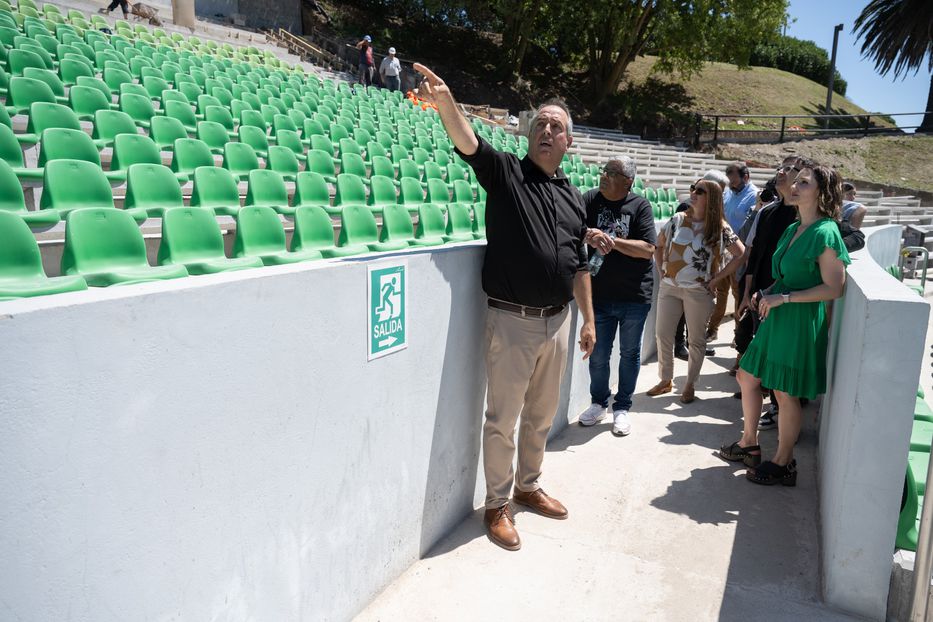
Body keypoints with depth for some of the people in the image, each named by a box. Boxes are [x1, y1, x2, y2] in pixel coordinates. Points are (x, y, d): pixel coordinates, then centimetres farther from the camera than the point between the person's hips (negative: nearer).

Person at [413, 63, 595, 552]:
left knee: (542, 415, 19)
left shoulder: (572, 196, 12)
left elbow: (579, 265, 16)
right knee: (503, 418, 5)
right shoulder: (506, 173, -3)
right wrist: (444, 101, -43)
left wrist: (588, 319, 14)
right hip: (512, 321, -5)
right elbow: (468, 143, -24)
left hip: (557, 320, 6)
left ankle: (528, 486, 39)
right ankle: (497, 504, 23)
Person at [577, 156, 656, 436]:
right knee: (598, 355, 10)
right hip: (600, 295, 1)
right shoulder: (591, 199, 0)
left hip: (635, 296, -1)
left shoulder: (640, 206, -5)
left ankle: (622, 408, 28)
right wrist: (589, 234, -28)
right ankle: (599, 402, 32)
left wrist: (611, 240, -18)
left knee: (629, 353, 12)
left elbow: (648, 249, -13)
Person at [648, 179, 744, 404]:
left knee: (696, 339, 7)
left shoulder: (719, 228, -7)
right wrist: (663, 270, 7)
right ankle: (666, 380, 22)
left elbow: (741, 254, -6)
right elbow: (658, 245, 16)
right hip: (669, 287, 3)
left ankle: (690, 384, 22)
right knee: (662, 334, 5)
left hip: (698, 291, -3)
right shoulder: (677, 220, 3)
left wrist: (717, 278, -8)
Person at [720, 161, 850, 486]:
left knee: (786, 393, 4)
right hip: (775, 319, 9)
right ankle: (749, 444, 34)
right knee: (747, 376, 16)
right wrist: (765, 293, 3)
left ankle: (783, 463, 22)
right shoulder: (792, 229, 9)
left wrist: (784, 297, -21)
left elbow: (833, 288, -19)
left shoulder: (825, 233, -17)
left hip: (801, 322, -9)